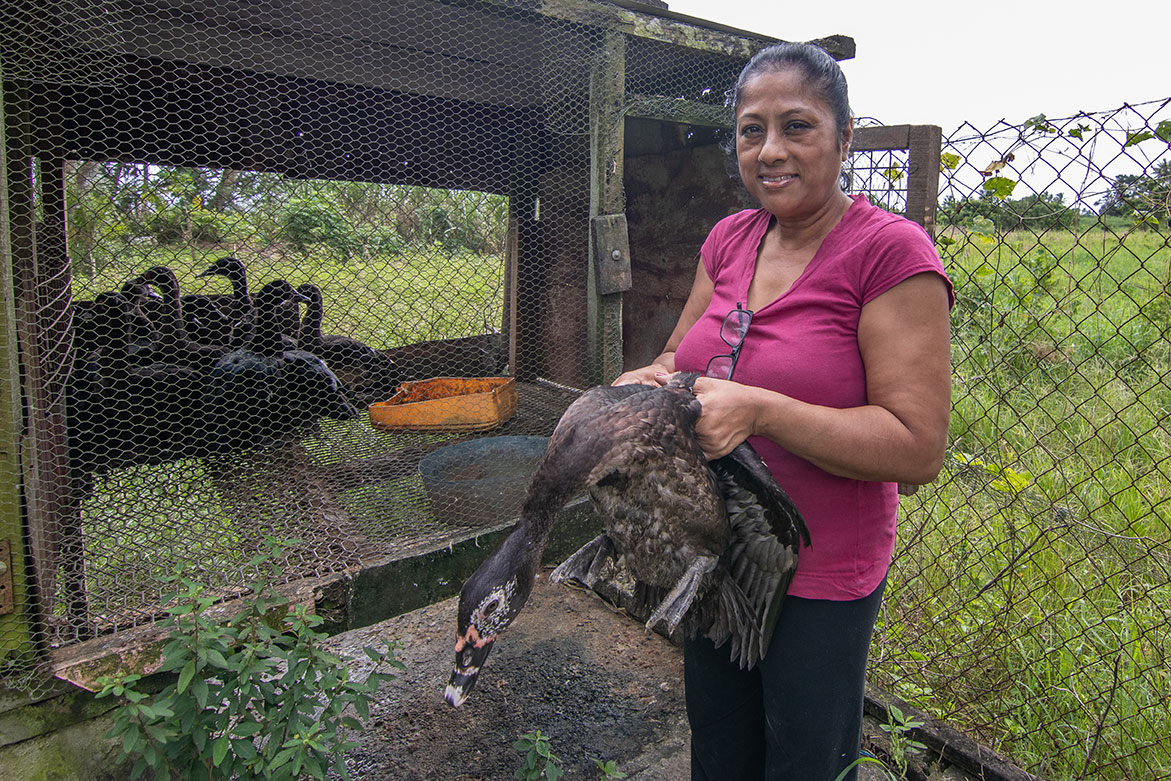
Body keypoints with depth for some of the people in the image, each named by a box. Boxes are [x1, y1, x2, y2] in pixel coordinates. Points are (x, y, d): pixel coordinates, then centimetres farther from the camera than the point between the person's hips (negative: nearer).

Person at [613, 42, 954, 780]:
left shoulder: (891, 251, -19)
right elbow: (682, 353, 11)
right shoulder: (730, 237, 0)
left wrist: (758, 409, -30)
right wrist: (654, 380, -13)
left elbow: (919, 449, -22)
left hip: (818, 581, -5)